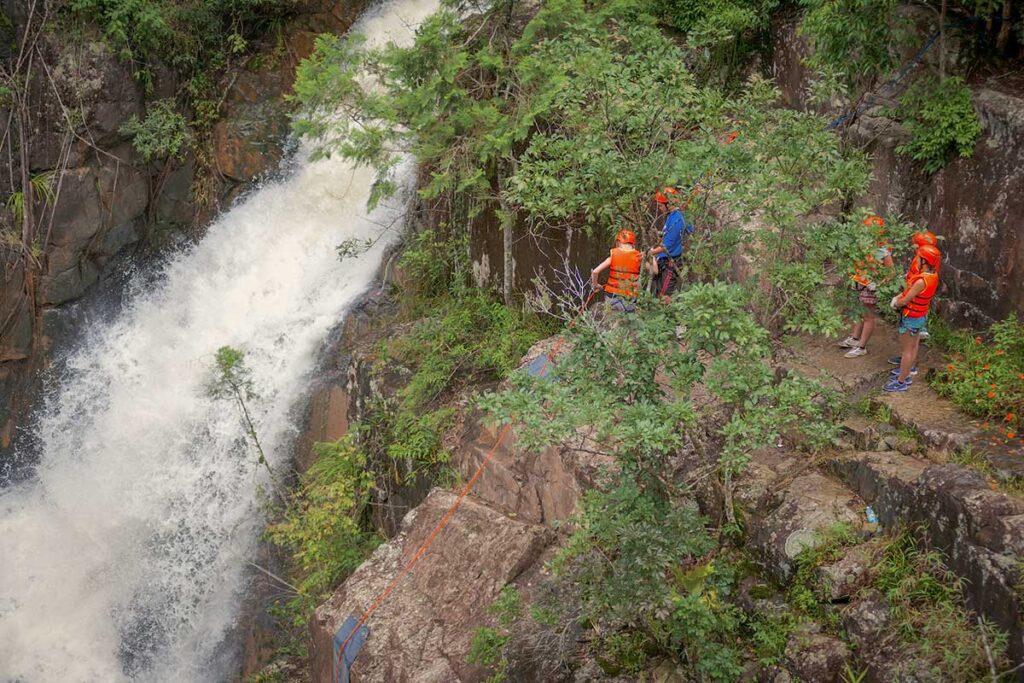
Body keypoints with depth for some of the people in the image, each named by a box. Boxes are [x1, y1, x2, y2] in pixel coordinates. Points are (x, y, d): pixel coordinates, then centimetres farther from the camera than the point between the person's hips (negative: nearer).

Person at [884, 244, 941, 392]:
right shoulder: (933, 276, -4)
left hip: (911, 318, -9)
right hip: (921, 316, 9)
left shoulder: (922, 281, -32)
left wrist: (896, 303, -5)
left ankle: (901, 382, 12)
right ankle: (905, 375, 34)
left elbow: (906, 300, -25)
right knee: (913, 347, 20)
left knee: (906, 350, 2)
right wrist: (898, 297, 0)